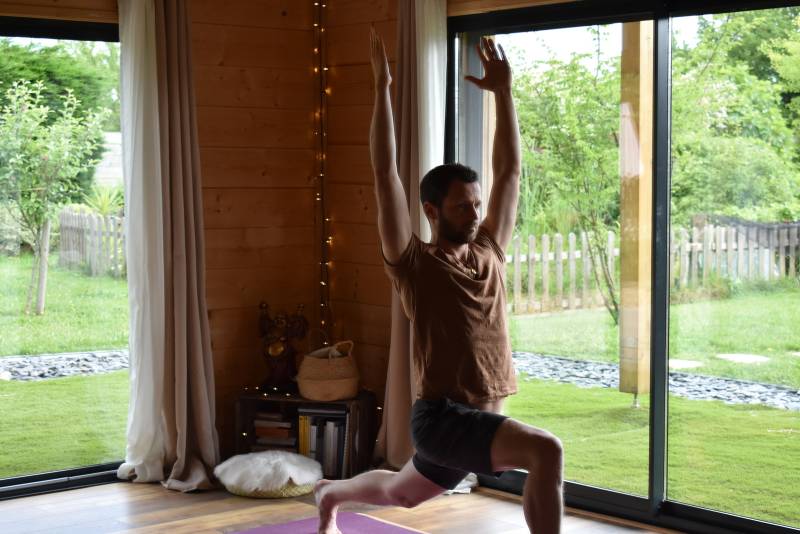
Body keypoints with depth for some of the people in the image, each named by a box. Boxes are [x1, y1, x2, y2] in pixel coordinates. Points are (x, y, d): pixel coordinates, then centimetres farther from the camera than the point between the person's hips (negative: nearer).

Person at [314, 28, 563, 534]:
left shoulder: (489, 251, 7)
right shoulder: (414, 263, -9)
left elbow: (509, 171, 9)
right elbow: (386, 176, -15)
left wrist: (503, 91, 7)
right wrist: (383, 87, -15)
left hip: (483, 418, 7)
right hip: (442, 416, -7)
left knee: (401, 492, 29)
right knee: (547, 450, -29)